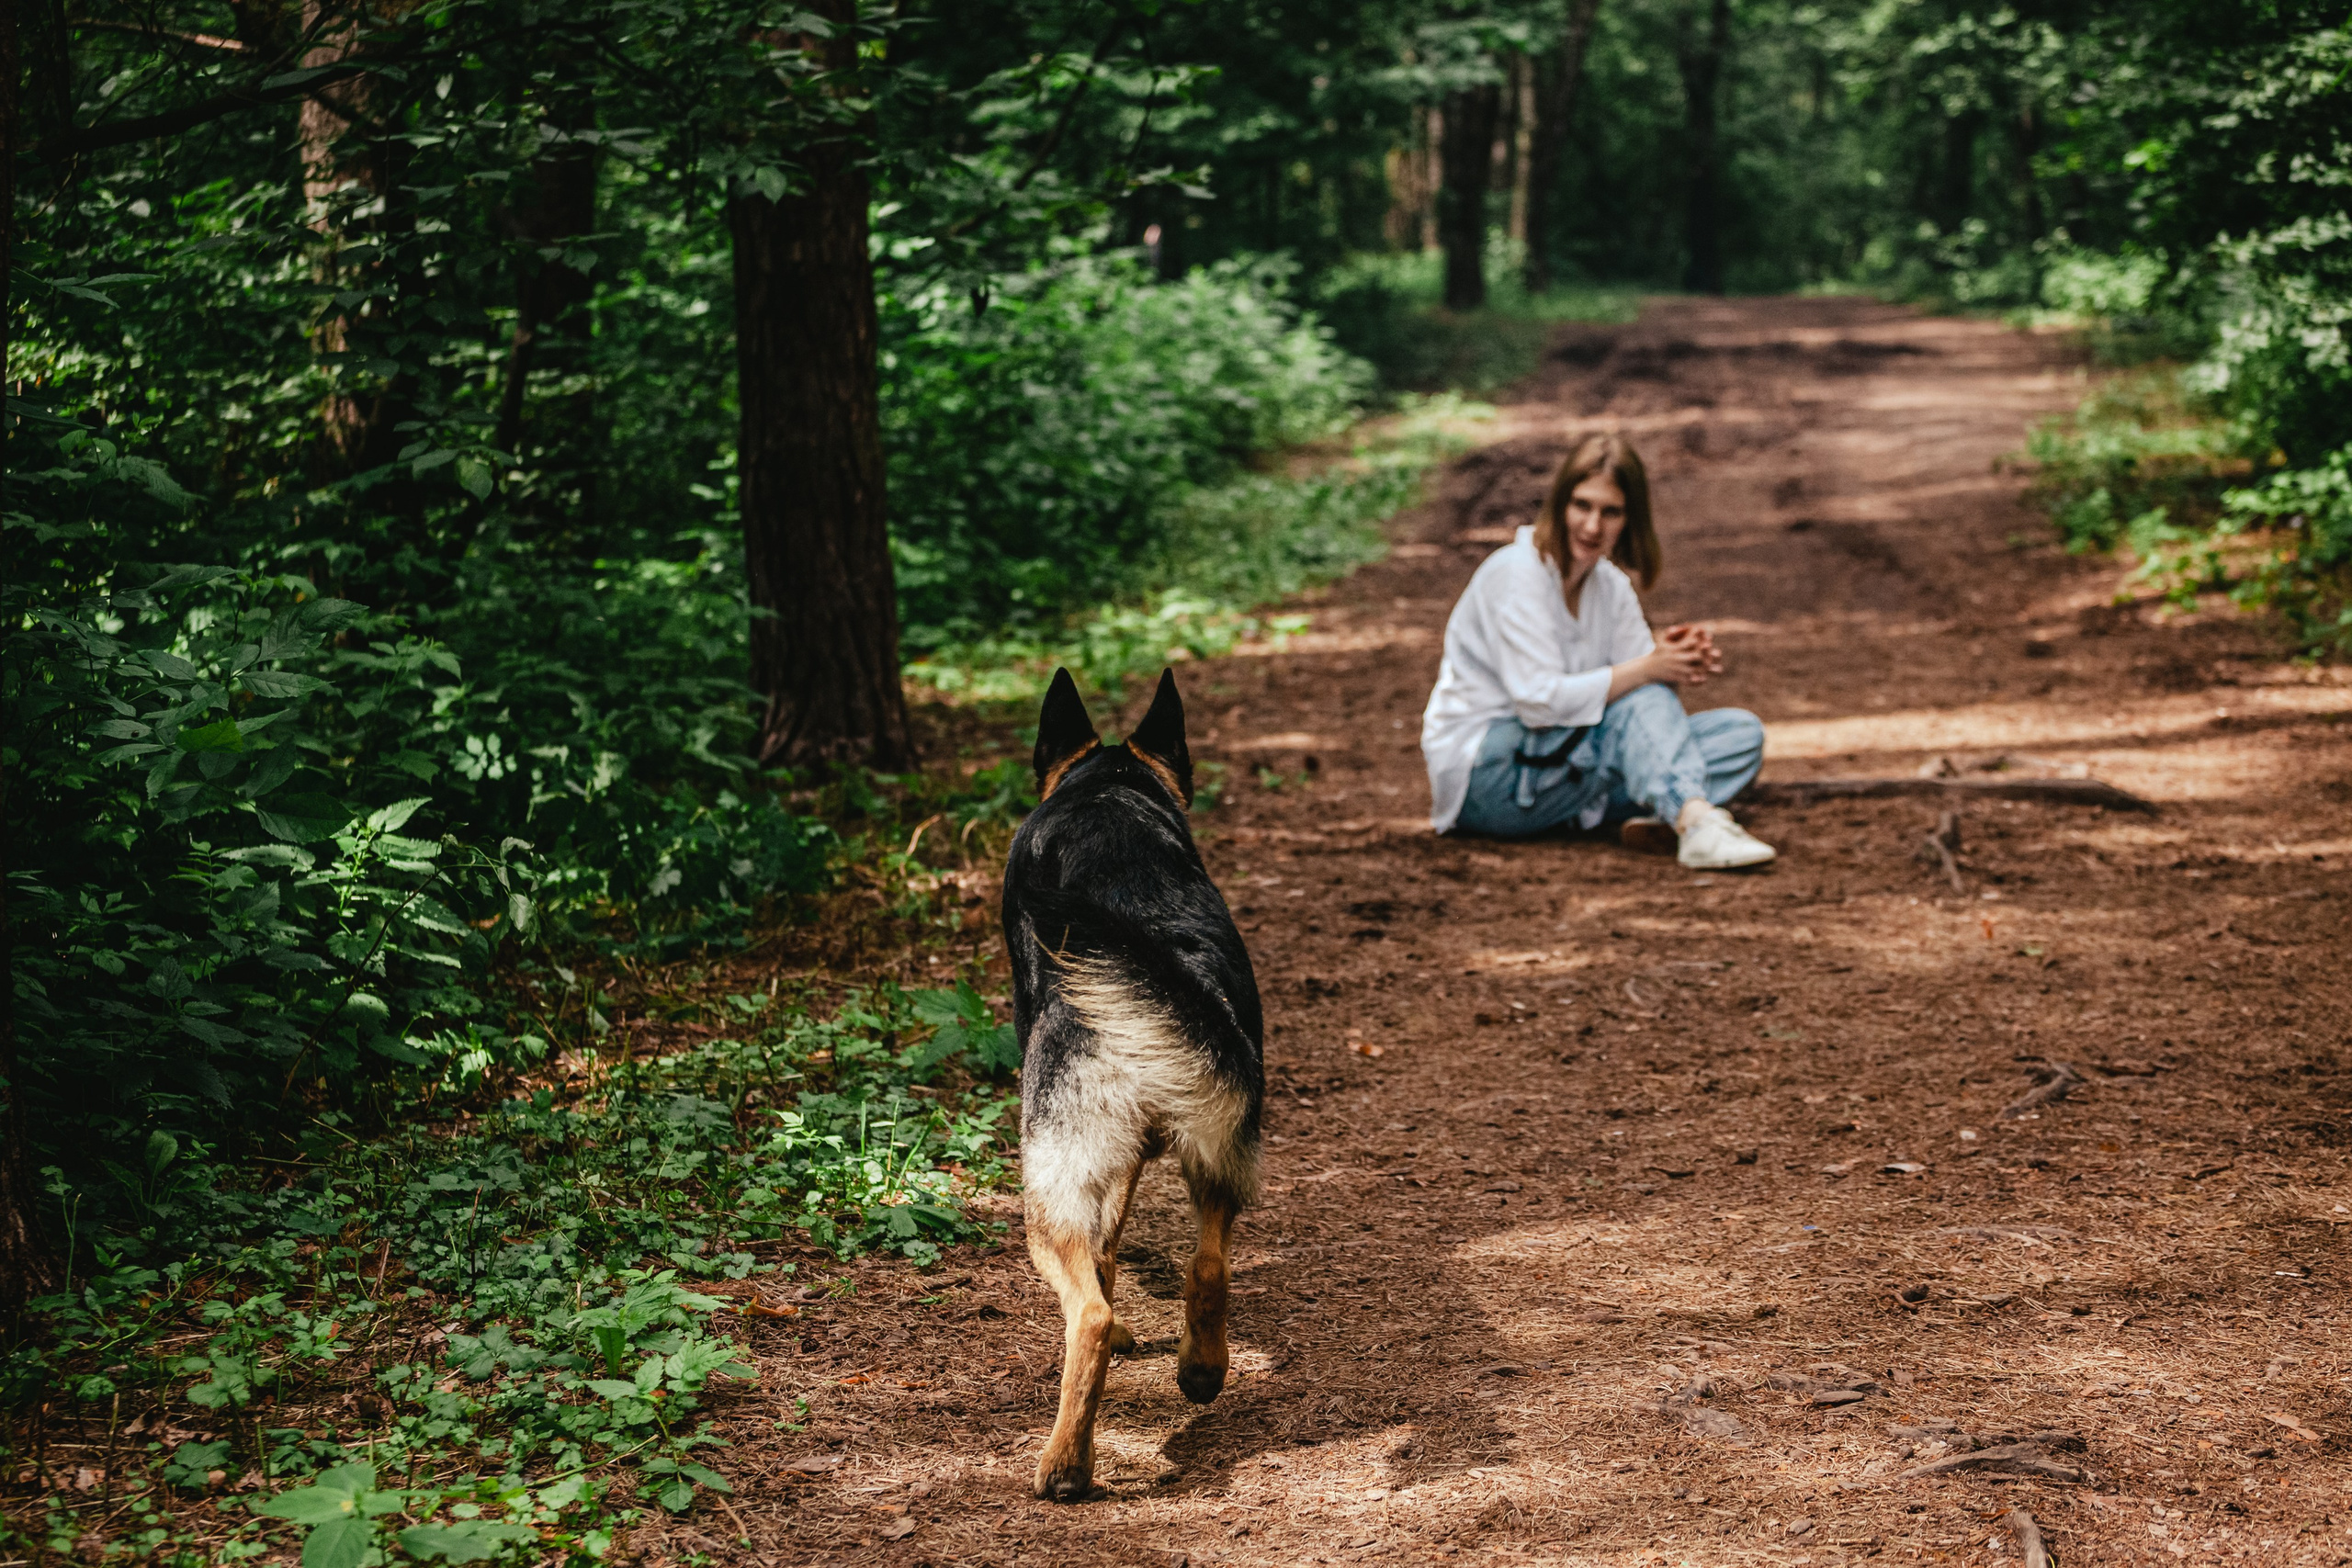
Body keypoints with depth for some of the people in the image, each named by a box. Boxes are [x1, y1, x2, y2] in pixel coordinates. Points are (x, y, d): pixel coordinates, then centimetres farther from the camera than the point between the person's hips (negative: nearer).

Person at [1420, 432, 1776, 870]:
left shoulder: (1612, 586, 9)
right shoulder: (1517, 573, -16)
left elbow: (1637, 678, 0)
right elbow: (1539, 700, -24)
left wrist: (1682, 664, -22)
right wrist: (1647, 670, -28)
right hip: (1484, 776, -8)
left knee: (1742, 732, -6)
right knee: (1642, 698, -29)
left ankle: (1663, 817, -32)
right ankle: (1697, 825, -46)